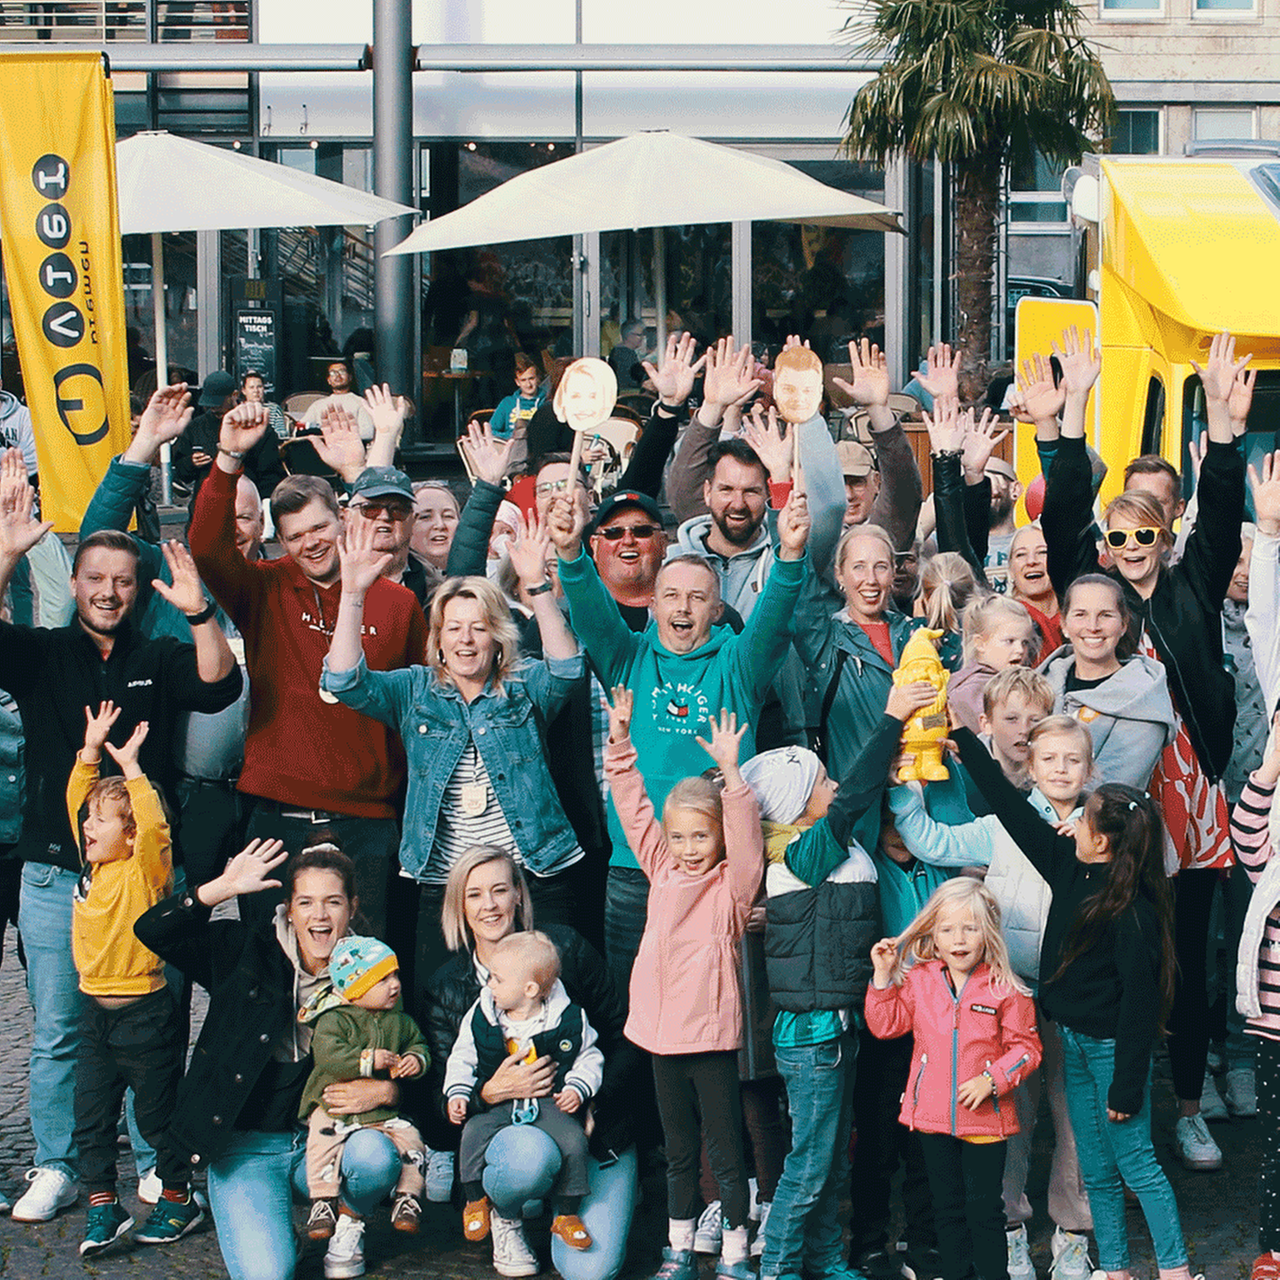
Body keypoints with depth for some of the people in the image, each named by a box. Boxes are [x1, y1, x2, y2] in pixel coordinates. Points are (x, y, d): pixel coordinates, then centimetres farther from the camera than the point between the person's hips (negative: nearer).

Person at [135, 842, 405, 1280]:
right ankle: (265, 1226, 13)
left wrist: (384, 1090, -18)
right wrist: (223, 888, -18)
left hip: (323, 1144, 2)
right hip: (244, 1147, -2)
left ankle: (350, 1221, 3)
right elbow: (151, 931, -9)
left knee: (376, 1155, -32)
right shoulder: (245, 952, -1)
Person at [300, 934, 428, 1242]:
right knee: (324, 1140, -26)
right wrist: (368, 1060, -27)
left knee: (409, 1139, -14)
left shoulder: (400, 1021, 8)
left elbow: (417, 1043, 18)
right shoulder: (333, 1020, -10)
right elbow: (328, 1056, -22)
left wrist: (415, 1060, -6)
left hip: (383, 1110, 4)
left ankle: (407, 1196, -1)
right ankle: (324, 1200, -16)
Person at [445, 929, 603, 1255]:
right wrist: (457, 1094, -2)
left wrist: (577, 1088, -8)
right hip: (495, 1102, 1)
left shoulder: (569, 1019, -4)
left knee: (573, 1140, -25)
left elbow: (589, 1058, 8)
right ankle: (476, 1200, 0)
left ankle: (567, 1215, -4)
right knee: (473, 1135, -26)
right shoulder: (480, 1017, 1)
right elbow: (462, 1058, 11)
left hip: (550, 1102, -1)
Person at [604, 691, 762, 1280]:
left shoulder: (732, 883, -5)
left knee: (726, 1152, 3)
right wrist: (620, 745, 6)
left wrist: (730, 773, -31)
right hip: (663, 1032, 5)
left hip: (712, 1035, -5)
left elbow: (745, 835, -22)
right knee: (678, 1151, 16)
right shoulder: (663, 871, 9)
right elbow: (634, 811, 12)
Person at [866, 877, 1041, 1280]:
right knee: (947, 1208, 15)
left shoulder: (1004, 990, -8)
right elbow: (885, 1024, 3)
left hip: (984, 1119, -3)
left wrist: (992, 1079, -17)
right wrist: (883, 976, -6)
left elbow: (1025, 1047, -4)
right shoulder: (918, 980, 1)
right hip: (933, 1115, 3)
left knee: (984, 1210, 2)